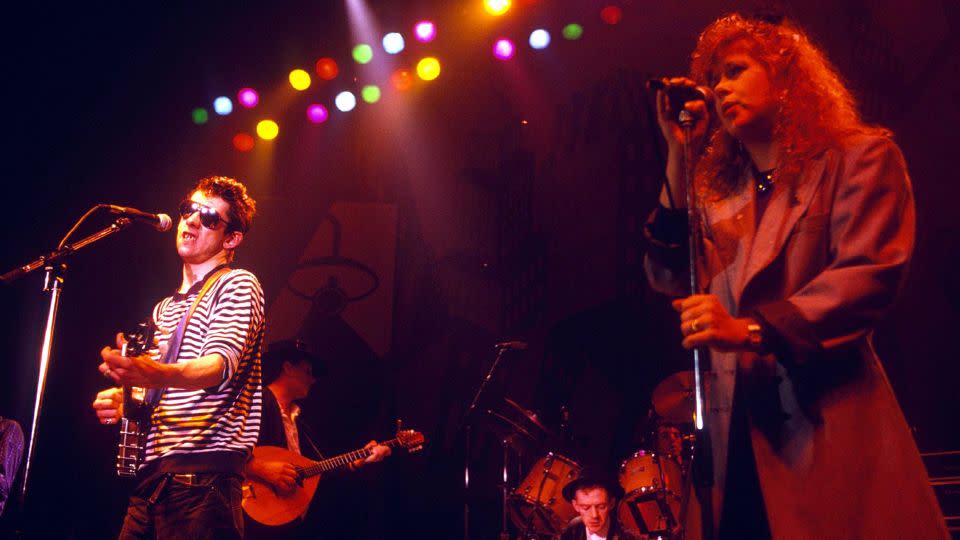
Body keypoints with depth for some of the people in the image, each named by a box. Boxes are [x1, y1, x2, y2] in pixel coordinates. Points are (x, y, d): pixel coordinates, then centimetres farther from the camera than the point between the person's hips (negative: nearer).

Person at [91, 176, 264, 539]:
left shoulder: (238, 285, -1)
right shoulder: (163, 310, 24)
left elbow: (221, 364, -19)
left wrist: (158, 374, -39)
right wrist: (121, 399, 1)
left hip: (203, 474, -7)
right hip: (151, 475, 8)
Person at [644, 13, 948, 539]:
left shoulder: (859, 157, 4)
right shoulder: (716, 190, 19)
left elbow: (870, 272, -11)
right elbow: (672, 279, 7)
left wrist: (752, 330, -22)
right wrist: (679, 157, 4)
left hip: (828, 426, -4)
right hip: (735, 437, 4)